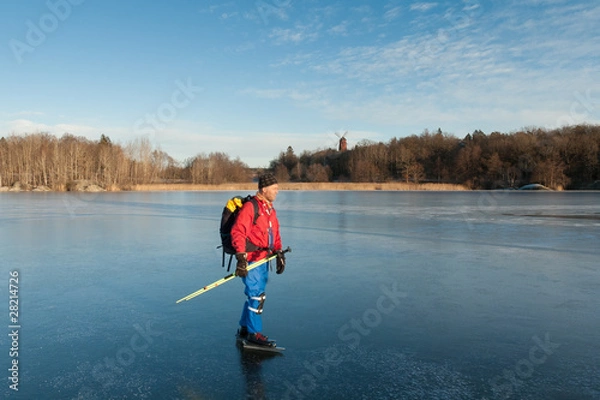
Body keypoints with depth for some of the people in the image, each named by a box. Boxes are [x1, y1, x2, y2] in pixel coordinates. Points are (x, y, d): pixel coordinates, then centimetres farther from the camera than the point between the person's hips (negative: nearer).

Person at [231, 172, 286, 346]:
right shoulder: (250, 207, -14)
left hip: (264, 259, 9)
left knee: (254, 295, 16)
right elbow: (237, 233, -19)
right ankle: (254, 332, 9)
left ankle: (244, 328, 30)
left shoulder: (271, 210, 14)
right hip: (251, 259, -9)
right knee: (257, 296, -5)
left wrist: (279, 253, 9)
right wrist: (241, 258, -24)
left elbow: (275, 235, 20)